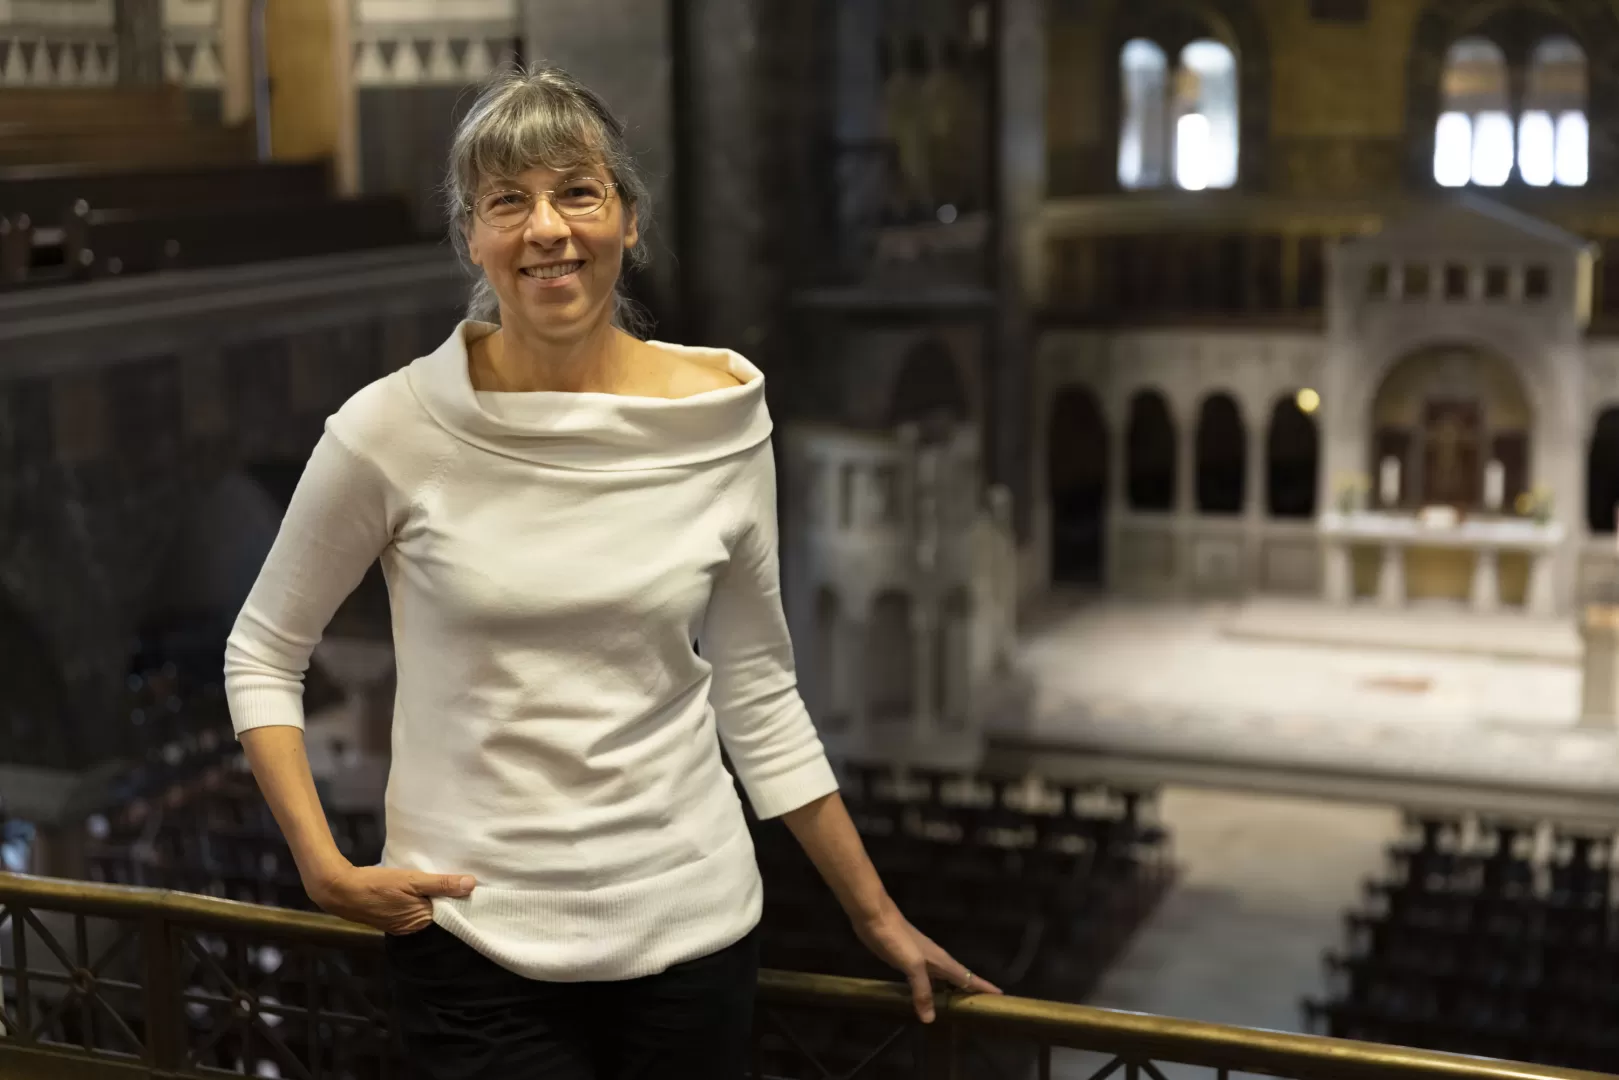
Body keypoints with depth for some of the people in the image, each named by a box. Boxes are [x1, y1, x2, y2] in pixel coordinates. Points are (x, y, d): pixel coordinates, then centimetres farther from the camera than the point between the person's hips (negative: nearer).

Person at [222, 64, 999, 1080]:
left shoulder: (723, 410, -5)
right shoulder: (395, 429, -11)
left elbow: (759, 691, 4)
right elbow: (263, 655, 2)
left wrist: (876, 914, 8)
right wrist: (327, 867, -8)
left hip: (691, 928, 2)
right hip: (475, 942, -2)